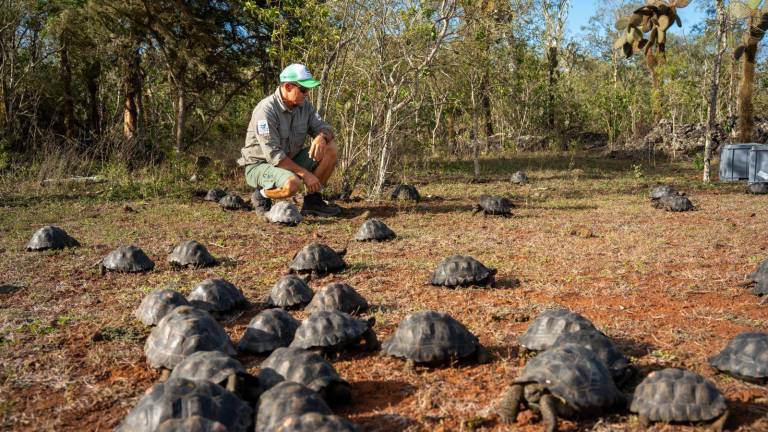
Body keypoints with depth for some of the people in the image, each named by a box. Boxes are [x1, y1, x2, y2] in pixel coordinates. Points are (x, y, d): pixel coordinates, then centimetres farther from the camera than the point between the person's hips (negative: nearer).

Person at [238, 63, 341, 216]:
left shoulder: (304, 106, -1)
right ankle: (262, 195, -6)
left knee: (330, 150, -10)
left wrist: (322, 137, -26)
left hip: (290, 161, 7)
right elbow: (273, 155, -27)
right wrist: (306, 174, -28)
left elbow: (325, 128, 1)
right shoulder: (266, 110, -24)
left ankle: (312, 200, -1)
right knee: (292, 184, -38)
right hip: (259, 165, -7)